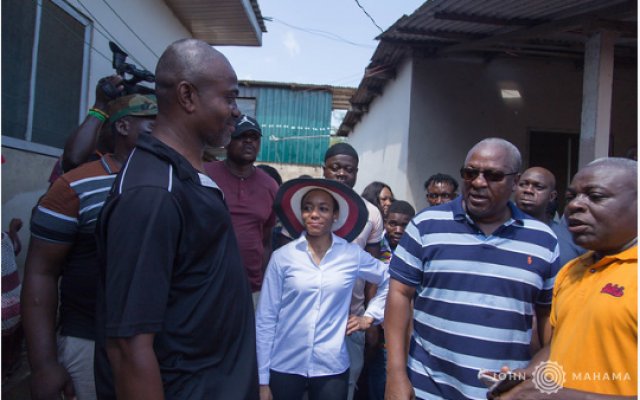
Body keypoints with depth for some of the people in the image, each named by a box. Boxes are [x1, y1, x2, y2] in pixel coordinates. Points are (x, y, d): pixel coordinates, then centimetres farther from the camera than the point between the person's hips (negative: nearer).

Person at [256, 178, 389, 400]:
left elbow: (389, 280, 15)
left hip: (332, 368, 1)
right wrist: (263, 379, -3)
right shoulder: (282, 256, -5)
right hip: (284, 367, 0)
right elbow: (265, 319, -3)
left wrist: (371, 315, 5)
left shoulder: (353, 255, -2)